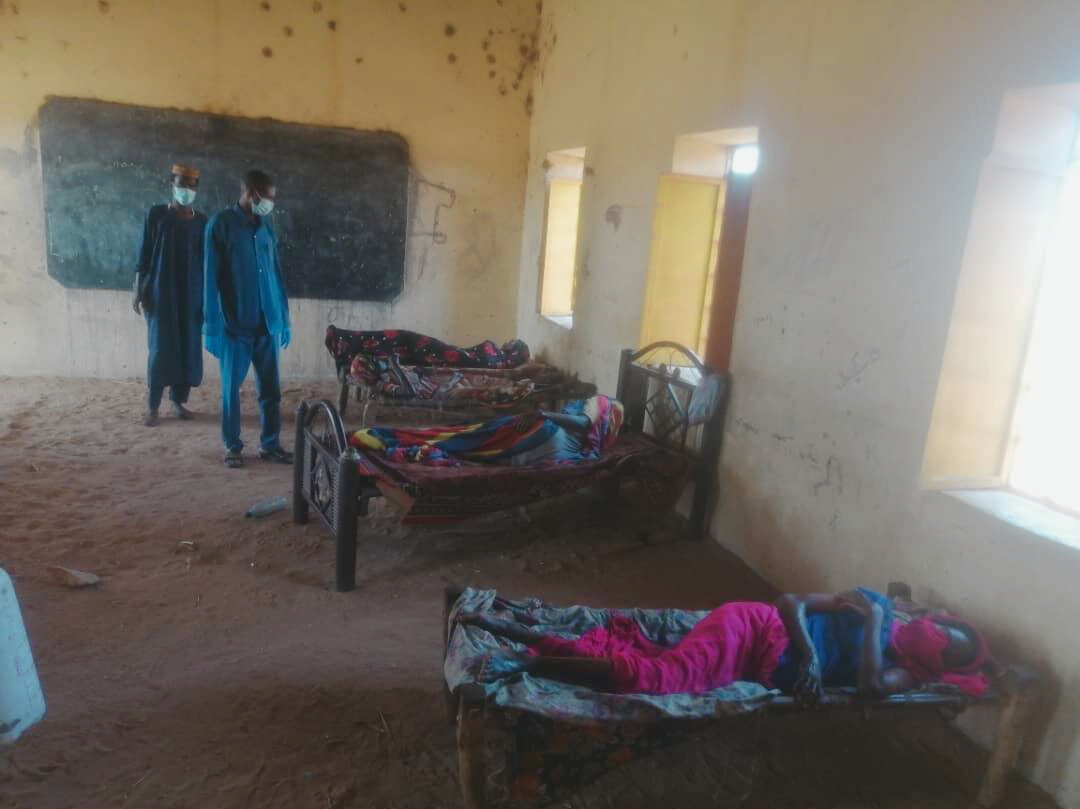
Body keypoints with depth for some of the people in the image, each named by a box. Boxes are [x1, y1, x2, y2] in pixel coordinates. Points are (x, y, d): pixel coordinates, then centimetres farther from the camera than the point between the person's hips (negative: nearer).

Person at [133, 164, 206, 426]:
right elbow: (144, 256, -1)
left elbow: (205, 260, 9)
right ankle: (153, 406, 5)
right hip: (161, 292, -3)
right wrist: (138, 292, -7)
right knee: (160, 348, -4)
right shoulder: (156, 215, -1)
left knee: (188, 347, 4)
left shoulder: (201, 221, 7)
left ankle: (178, 400, 17)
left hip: (191, 293, 3)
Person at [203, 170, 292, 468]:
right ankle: (232, 446, 17)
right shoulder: (221, 223, -7)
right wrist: (213, 325, -14)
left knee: (271, 387, 8)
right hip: (235, 324, -5)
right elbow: (211, 278, -10)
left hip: (268, 323, 5)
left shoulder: (266, 227, 10)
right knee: (231, 387, 6)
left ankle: (270, 444, 19)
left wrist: (284, 318, 11)